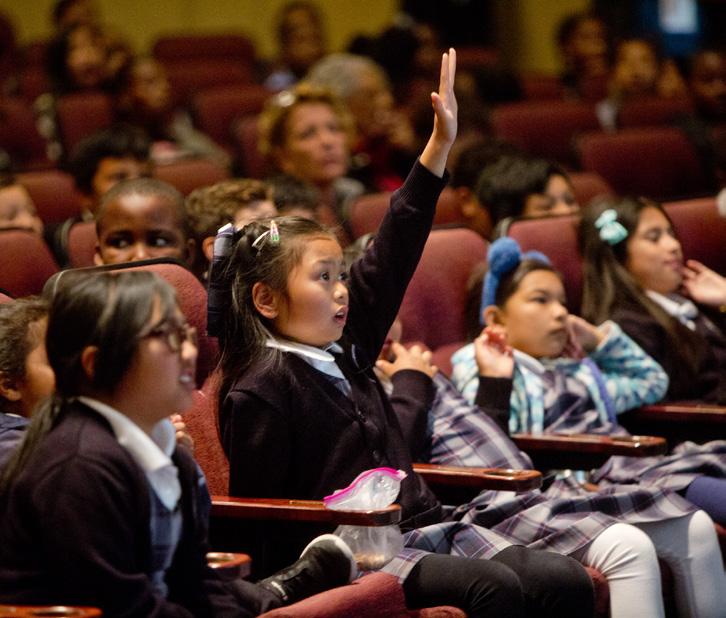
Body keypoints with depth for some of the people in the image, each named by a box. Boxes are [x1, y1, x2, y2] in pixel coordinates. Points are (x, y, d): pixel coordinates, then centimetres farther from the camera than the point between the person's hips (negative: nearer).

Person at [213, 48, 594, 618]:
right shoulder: (262, 387, -7)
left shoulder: (343, 351, 16)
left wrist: (439, 148, 15)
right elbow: (262, 513, -7)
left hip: (425, 528, 9)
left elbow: (391, 258, 17)